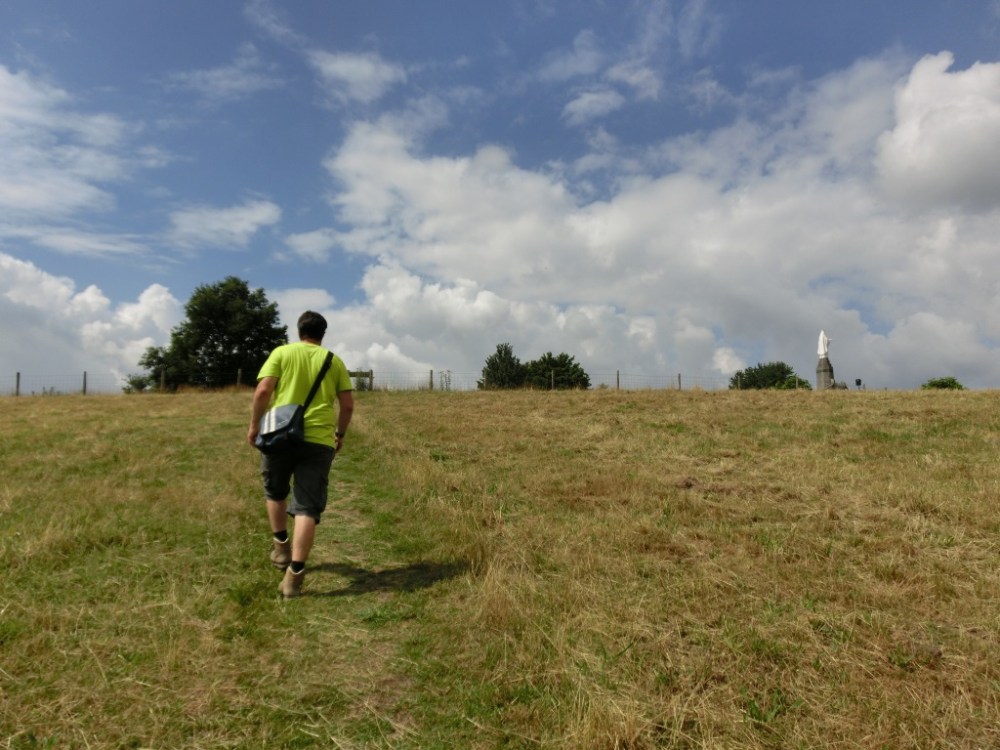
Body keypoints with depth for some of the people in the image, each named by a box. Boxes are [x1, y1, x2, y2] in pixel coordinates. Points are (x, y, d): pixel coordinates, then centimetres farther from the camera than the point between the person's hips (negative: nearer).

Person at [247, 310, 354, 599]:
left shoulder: (281, 353, 6)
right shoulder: (334, 361, 10)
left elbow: (263, 391, -5)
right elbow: (348, 404, 6)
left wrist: (254, 425, 6)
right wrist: (340, 433, 20)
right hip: (318, 441, 0)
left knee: (275, 492, 26)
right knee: (308, 508, 1)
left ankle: (281, 547, 36)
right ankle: (294, 575, -4)